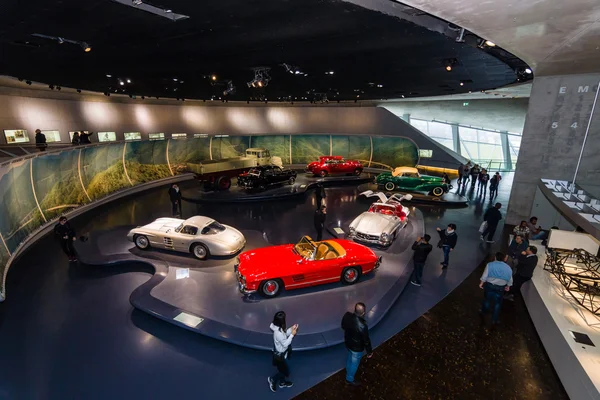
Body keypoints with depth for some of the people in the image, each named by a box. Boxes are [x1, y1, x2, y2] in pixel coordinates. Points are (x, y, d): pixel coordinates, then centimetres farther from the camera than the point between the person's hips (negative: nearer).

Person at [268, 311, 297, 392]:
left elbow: (284, 334, 6)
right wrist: (292, 334, -24)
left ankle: (282, 382, 51)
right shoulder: (278, 332, -38)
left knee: (282, 369, 29)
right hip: (280, 355, -8)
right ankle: (272, 379, 31)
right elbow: (285, 344, -28)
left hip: (281, 353, 9)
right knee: (286, 372, 14)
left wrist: (291, 329, -8)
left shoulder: (279, 328, -11)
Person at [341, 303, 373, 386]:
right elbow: (366, 341, -23)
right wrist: (369, 352, -5)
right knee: (354, 363, 22)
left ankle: (348, 370, 61)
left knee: (350, 357, 34)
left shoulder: (347, 315, -24)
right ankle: (349, 379, 46)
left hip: (347, 342, 6)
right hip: (357, 347, -6)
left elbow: (343, 326, -2)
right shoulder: (362, 326, -41)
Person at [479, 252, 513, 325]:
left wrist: (481, 283, 1)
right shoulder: (508, 268, -4)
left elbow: (484, 276, -12)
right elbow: (510, 279, 4)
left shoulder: (490, 265, -12)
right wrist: (508, 286, 21)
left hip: (489, 285, -1)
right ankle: (494, 320, 20)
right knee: (497, 303, 14)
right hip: (500, 288, 1)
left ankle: (483, 313, 39)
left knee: (487, 300, 19)